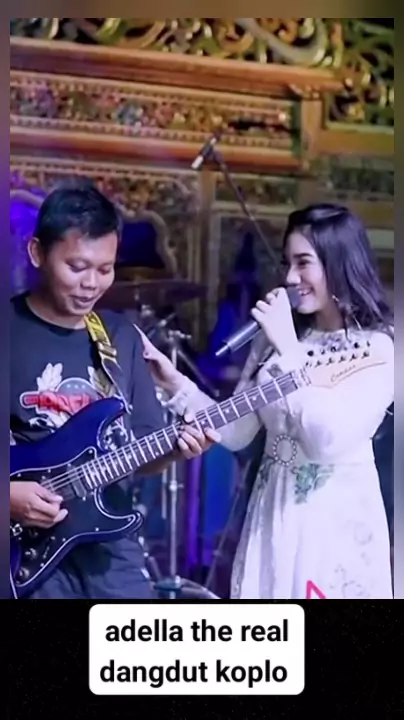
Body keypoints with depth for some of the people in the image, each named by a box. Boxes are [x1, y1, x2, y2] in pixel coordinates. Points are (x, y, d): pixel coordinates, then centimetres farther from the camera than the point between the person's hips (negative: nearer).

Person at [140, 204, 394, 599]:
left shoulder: (377, 348, -11)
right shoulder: (273, 339, 6)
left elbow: (330, 440, -23)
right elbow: (237, 433, 7)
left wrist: (288, 347, -21)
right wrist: (175, 384, -5)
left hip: (338, 520, -5)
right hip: (272, 513, 5)